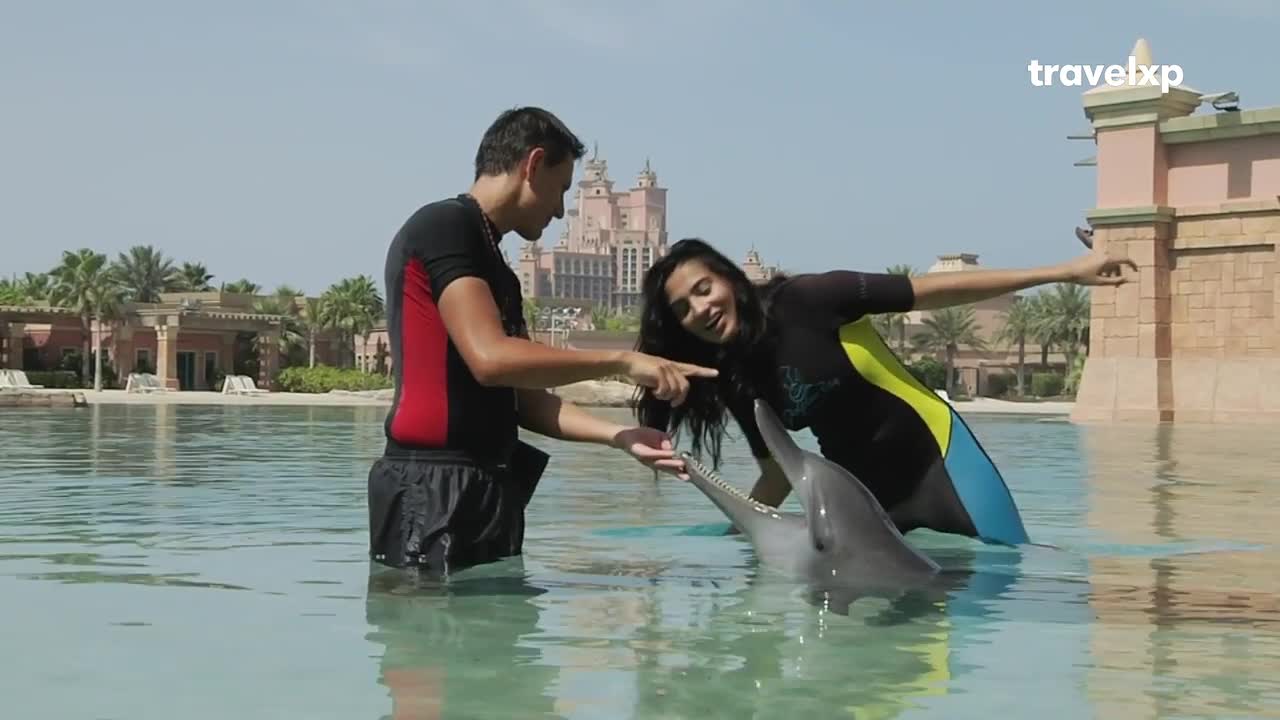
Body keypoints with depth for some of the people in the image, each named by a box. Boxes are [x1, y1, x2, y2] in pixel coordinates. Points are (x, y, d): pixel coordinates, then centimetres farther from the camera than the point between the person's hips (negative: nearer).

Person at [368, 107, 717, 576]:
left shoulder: (488, 261, 22)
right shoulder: (444, 226, -7)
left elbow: (521, 398, 17)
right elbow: (491, 357, -20)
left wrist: (620, 436, 5)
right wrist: (621, 361, -13)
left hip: (484, 490, 10)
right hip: (433, 493, -10)